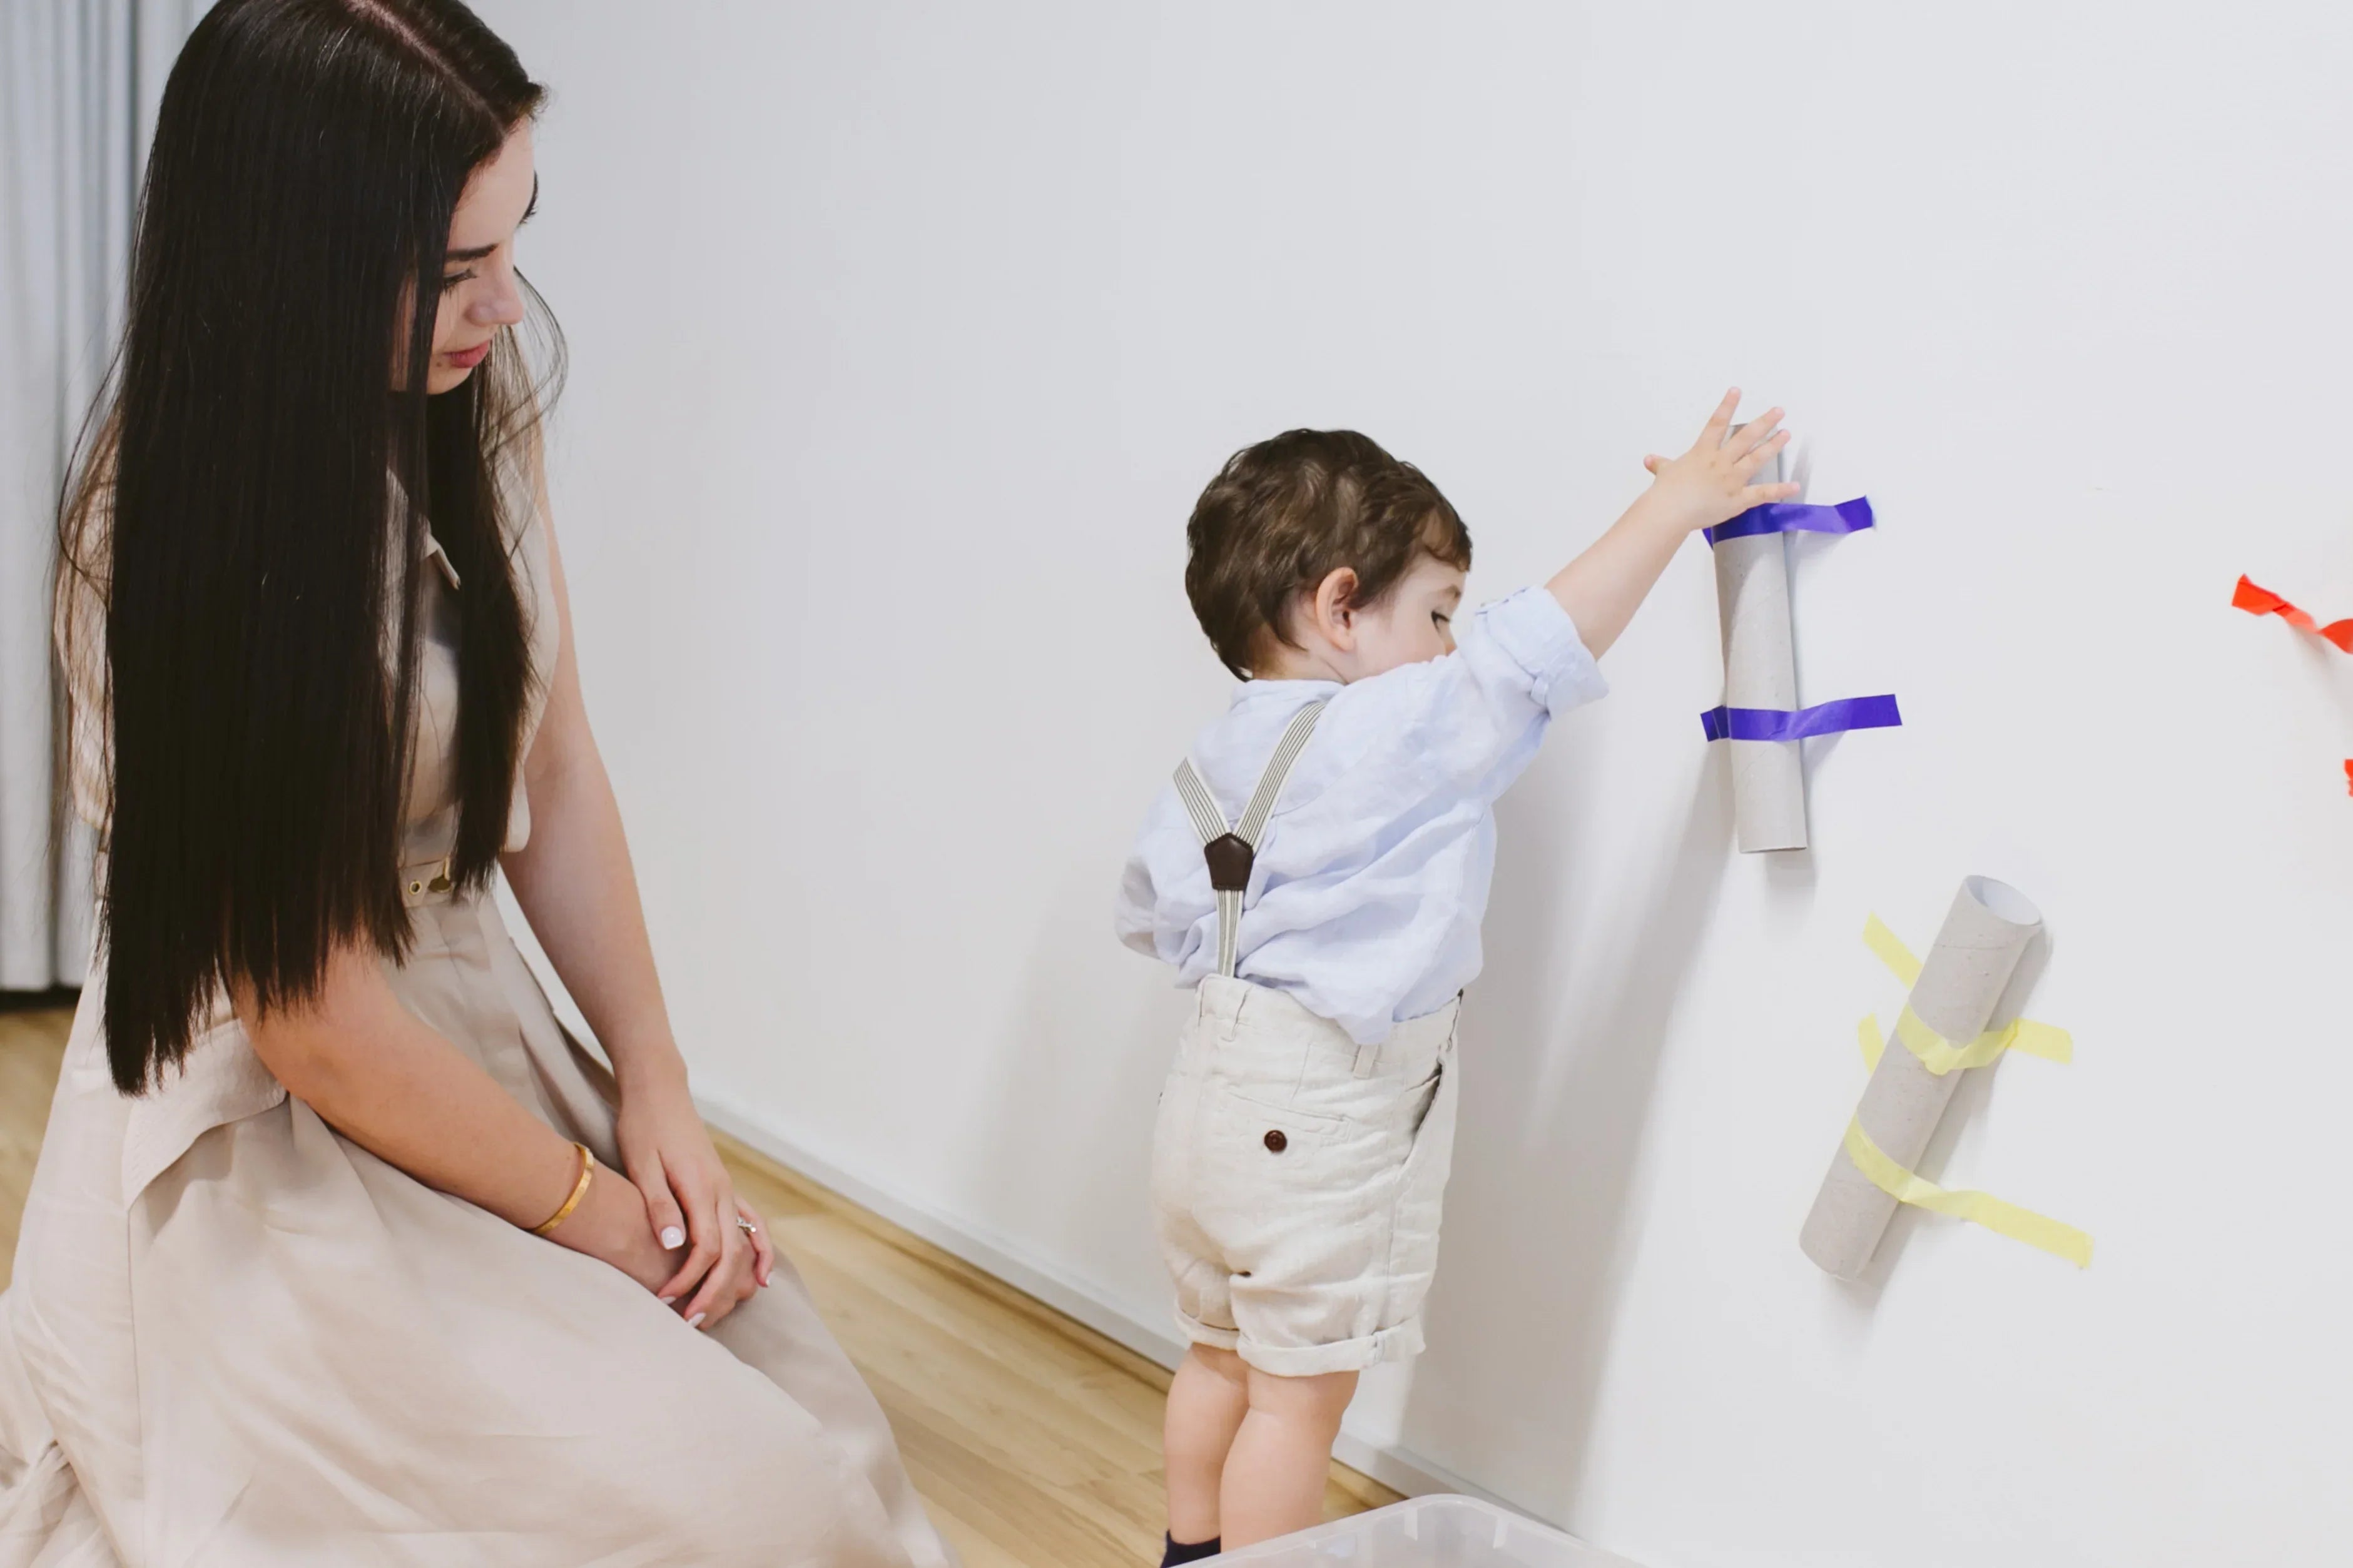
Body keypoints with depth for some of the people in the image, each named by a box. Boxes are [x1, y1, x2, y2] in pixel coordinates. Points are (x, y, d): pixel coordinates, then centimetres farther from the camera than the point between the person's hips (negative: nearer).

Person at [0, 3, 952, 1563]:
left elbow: (555, 762, 2)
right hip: (263, 1149, -6)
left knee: (807, 1432, -5)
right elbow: (315, 1023, -19)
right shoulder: (173, 536, -23)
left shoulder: (481, 398, -4)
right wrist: (592, 1210, -10)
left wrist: (653, 1083, -4)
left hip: (482, 1041, 6)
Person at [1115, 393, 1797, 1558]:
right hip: (1321, 1125, -8)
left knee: (1221, 1356, 23)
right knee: (1300, 1391, 4)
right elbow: (1540, 644, -17)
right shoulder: (1399, 732, -19)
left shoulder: (1220, 754, 4)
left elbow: (1149, 911, 11)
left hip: (1217, 1092, 9)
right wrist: (1672, 505, -9)